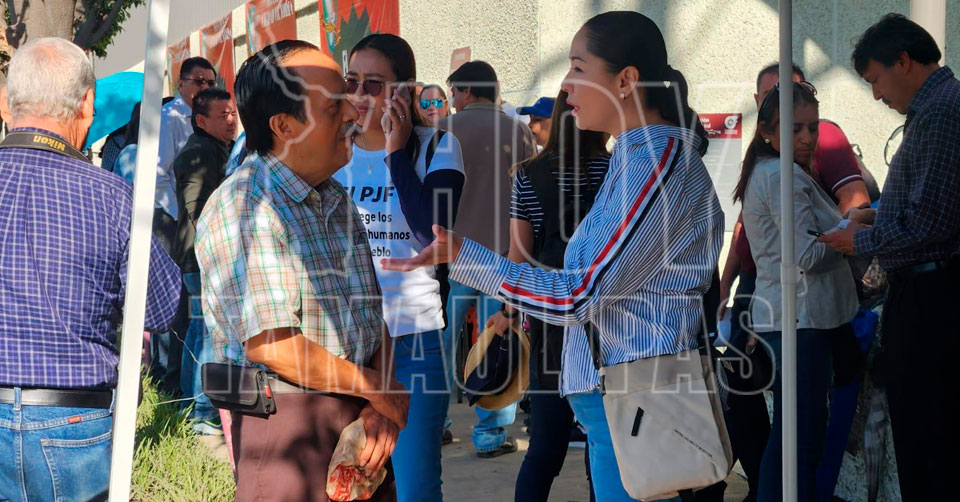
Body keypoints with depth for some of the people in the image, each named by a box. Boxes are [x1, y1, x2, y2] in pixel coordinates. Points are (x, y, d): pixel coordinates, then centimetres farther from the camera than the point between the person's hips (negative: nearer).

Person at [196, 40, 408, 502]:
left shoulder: (336, 200, 14)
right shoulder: (239, 207, -14)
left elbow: (372, 316, 14)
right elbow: (269, 343, -20)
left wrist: (381, 407, -3)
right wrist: (378, 391, -10)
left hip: (359, 412, 7)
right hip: (286, 414, -7)